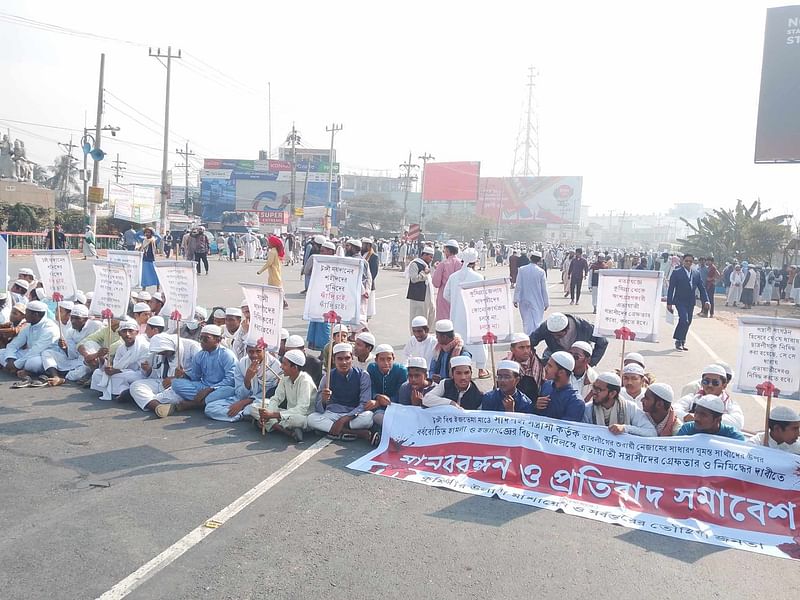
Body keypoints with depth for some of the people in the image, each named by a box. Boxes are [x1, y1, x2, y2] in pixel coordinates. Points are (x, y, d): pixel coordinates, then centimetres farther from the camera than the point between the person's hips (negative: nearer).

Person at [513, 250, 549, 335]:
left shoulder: (521, 270, -4)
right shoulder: (541, 272, -9)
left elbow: (518, 286, -4)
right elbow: (544, 289, -4)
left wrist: (516, 299, 0)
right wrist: (546, 303, 4)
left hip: (524, 301, 3)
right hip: (537, 302, -2)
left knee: (526, 321, 14)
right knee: (537, 321, 3)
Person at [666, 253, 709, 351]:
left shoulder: (696, 273, 9)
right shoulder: (677, 272, -5)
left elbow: (702, 287, 10)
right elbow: (671, 288, -7)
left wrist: (705, 300, -2)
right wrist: (669, 303, -11)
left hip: (691, 302, 5)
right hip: (680, 301, -5)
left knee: (687, 322, 8)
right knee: (684, 320, -17)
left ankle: (682, 341, 21)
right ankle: (679, 341, -4)